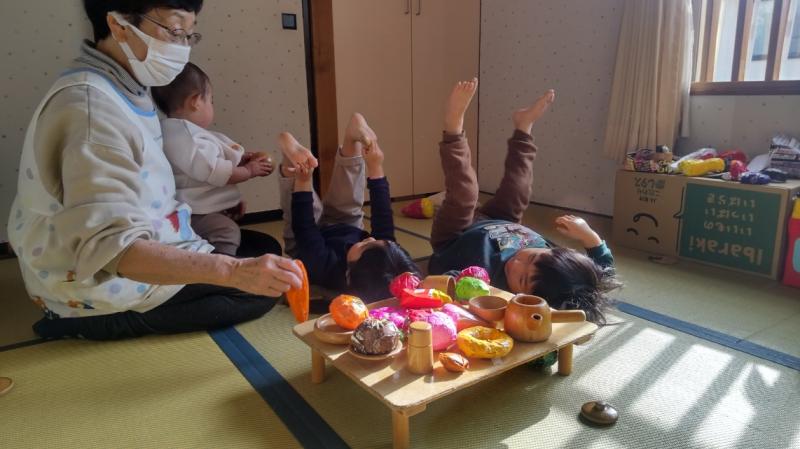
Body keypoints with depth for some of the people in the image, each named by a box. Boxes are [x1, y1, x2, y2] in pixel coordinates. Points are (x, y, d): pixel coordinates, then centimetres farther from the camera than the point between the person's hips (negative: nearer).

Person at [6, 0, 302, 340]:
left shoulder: (125, 91, 2)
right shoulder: (91, 105, -27)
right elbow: (112, 248, -36)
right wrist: (233, 271, -45)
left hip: (137, 255, 9)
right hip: (103, 287, -9)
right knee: (259, 290, -7)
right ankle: (101, 324, -5)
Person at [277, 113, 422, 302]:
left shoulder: (328, 268, -46)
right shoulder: (390, 257, -39)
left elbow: (304, 230, -32)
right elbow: (383, 217, -26)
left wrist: (303, 183, -29)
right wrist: (375, 169, -25)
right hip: (349, 229, 3)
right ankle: (353, 139, 16)